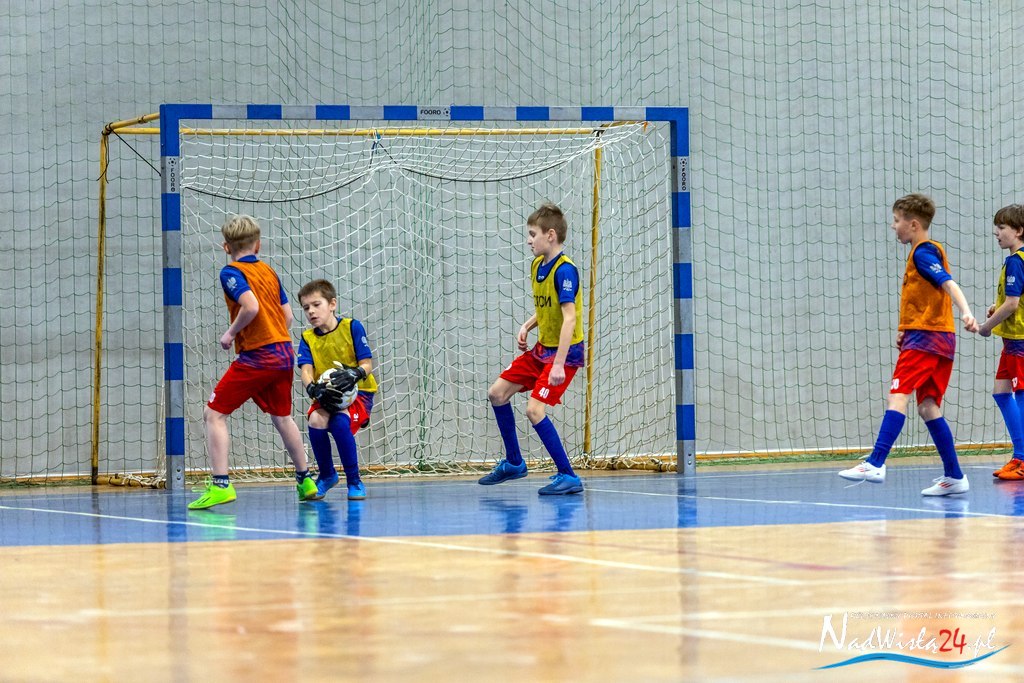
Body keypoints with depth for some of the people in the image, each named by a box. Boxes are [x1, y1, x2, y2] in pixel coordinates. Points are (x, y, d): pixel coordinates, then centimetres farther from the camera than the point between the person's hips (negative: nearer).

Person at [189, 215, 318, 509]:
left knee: (214, 414, -3)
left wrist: (231, 333, -9)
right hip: (284, 352, 7)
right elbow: (287, 315, 15)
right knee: (281, 417, 24)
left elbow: (251, 306, -23)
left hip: (257, 356, -7)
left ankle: (221, 485, -14)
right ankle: (305, 481, 31)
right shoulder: (269, 272, 14)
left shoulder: (231, 272, -7)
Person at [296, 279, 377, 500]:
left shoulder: (352, 327, -7)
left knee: (340, 423, -33)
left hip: (358, 392, -3)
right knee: (316, 421, -28)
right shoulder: (307, 338, 3)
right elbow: (306, 370, -11)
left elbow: (367, 364, -10)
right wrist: (313, 389, -33)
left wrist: (354, 374, -33)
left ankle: (354, 481, -13)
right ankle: (326, 475, -1)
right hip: (327, 395, 3)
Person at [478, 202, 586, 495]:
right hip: (541, 349, 10)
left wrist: (559, 364, -33)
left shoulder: (564, 270, -22)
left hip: (565, 351, -10)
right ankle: (513, 463, 27)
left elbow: (569, 318, -28)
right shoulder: (537, 265, 6)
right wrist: (527, 327, 2)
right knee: (497, 393, 12)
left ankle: (568, 476, -10)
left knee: (534, 409, -19)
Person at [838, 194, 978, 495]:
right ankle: (954, 476, 8)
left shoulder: (923, 252, -8)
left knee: (898, 395, -17)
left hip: (925, 336, -10)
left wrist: (965, 312, -38)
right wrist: (906, 329, 22)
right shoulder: (927, 250, 21)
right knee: (928, 407, 9)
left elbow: (949, 283, -23)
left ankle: (876, 464, -28)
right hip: (941, 338, 10)